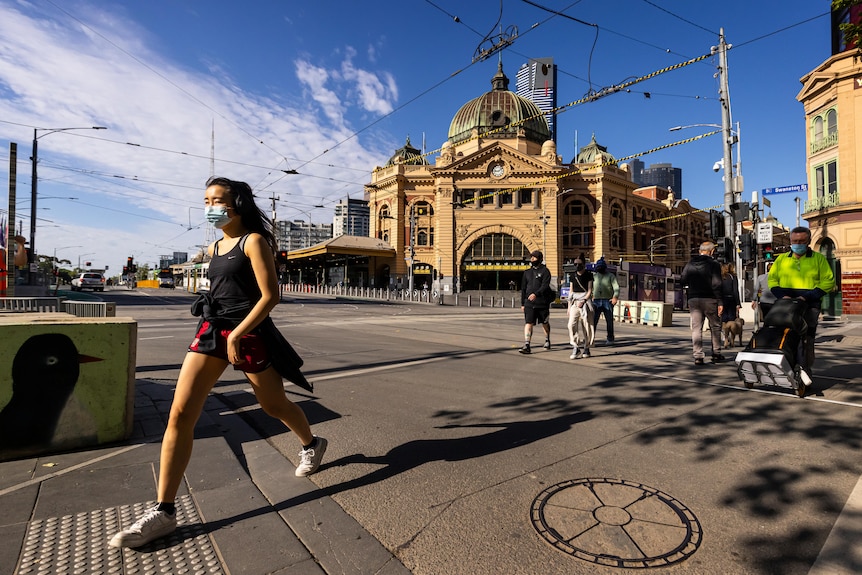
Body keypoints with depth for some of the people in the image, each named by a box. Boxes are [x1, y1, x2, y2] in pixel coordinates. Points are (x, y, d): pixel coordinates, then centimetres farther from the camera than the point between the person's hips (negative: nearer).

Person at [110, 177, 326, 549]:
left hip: (249, 333, -6)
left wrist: (237, 335, -20)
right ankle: (164, 511, 6)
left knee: (273, 405, 11)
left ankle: (311, 444, 40)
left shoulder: (253, 242, -9)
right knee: (180, 414, -4)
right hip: (211, 330, 7)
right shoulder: (214, 248, 14)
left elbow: (270, 296, -16)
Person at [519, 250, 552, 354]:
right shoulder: (527, 272, 13)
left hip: (543, 302, -3)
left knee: (545, 323, 14)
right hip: (529, 303, 3)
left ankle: (547, 341, 37)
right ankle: (526, 346, -14)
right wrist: (522, 303, 13)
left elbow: (545, 286, -16)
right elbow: (523, 288, 16)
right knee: (528, 323, -10)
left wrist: (536, 294, -33)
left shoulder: (545, 271, -2)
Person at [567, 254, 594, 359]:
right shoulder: (573, 276, 12)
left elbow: (590, 291, -3)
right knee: (571, 324, -11)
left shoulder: (588, 275, 0)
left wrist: (583, 301, -16)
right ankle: (575, 348, -7)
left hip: (586, 301, -3)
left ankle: (586, 348, 14)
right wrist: (569, 306, 11)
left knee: (586, 326, 1)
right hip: (575, 302, 3)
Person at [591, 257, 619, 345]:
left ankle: (610, 339, 16)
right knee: (593, 321, -7)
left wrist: (615, 297, -23)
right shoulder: (594, 276, 13)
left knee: (609, 321, 5)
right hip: (596, 302, 1)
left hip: (608, 301, -1)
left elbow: (616, 287, -7)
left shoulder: (611, 276, 5)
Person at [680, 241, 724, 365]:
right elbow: (716, 284, -10)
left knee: (696, 328, 4)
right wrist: (720, 302, -8)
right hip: (709, 299, -3)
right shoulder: (714, 264, -4)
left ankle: (698, 356, 0)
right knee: (715, 326, 14)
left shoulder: (689, 264, 7)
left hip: (693, 299, 3)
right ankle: (716, 354, 19)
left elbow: (682, 281, 4)